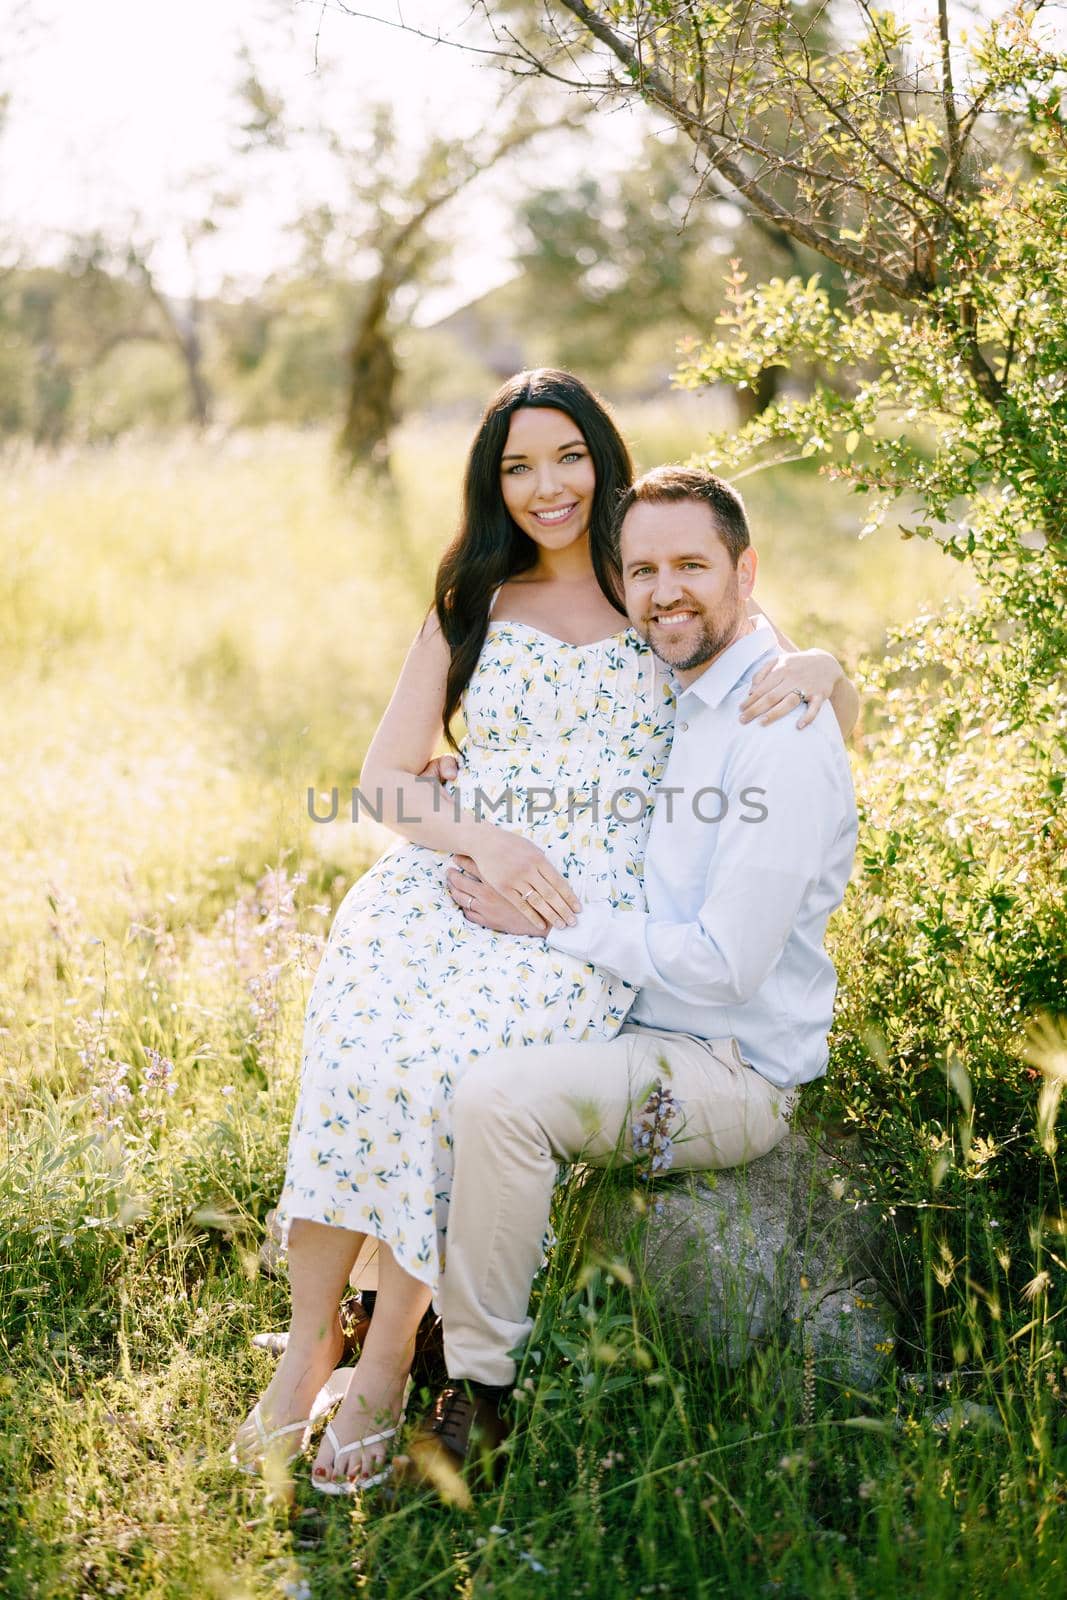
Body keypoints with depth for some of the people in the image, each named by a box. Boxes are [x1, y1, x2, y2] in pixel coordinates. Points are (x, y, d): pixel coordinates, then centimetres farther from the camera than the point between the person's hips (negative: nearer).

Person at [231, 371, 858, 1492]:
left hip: (587, 906, -2)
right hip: (445, 877, 2)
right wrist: (481, 838, -8)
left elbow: (837, 728, 18)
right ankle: (308, 1344, -17)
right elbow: (387, 774, 13)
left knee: (448, 1065, -32)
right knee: (356, 1049, -30)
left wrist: (820, 667, -6)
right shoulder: (471, 605, 19)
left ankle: (387, 1358, -17)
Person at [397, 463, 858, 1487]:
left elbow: (725, 963, -26)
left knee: (498, 1094, -30)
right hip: (641, 1033, 10)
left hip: (731, 1074, -9)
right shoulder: (676, 705, 9)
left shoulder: (783, 736, -20)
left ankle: (478, 1396, -14)